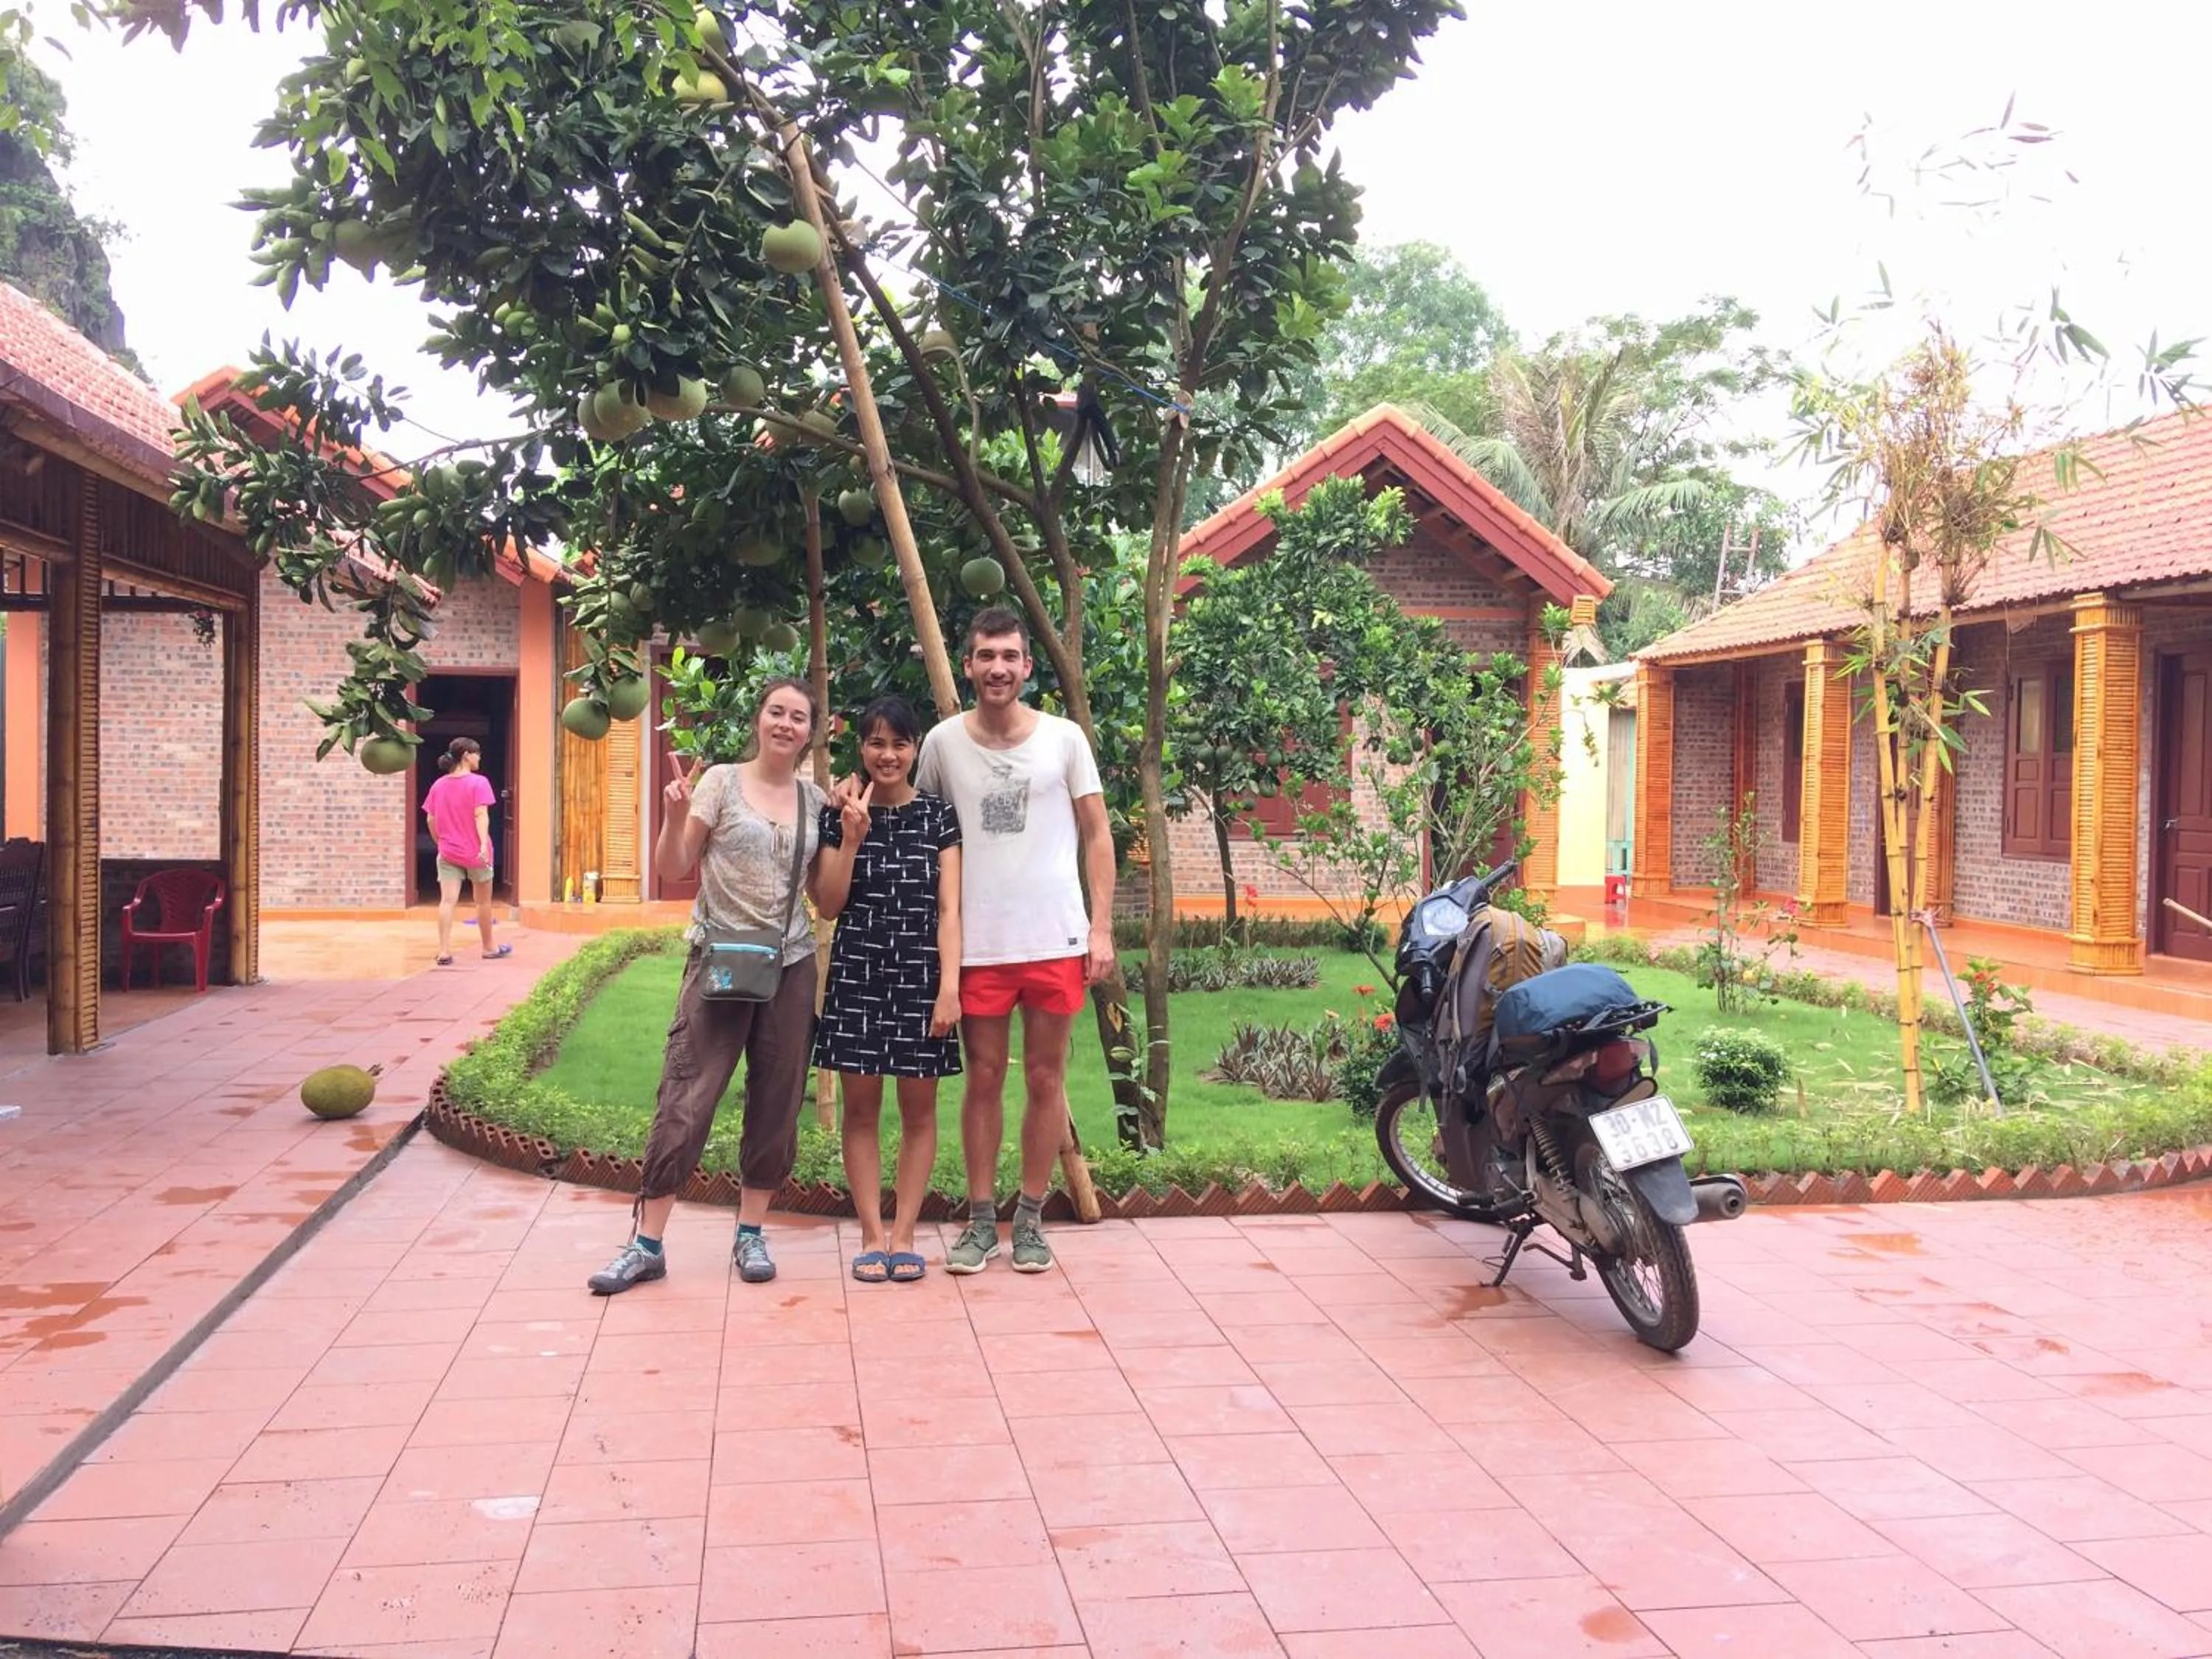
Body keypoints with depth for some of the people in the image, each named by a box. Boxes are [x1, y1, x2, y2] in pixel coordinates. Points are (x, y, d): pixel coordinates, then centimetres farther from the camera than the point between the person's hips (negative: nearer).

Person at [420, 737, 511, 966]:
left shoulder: (439, 785, 7)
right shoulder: (478, 782, -9)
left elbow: (431, 820, 8)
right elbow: (481, 815, -19)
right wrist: (484, 844, -24)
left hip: (447, 853, 3)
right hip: (474, 852, -3)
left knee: (447, 900, -3)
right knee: (483, 901, 12)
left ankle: (444, 951, -13)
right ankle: (489, 948, 26)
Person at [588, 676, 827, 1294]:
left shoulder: (816, 800, 8)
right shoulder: (721, 781, -2)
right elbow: (672, 868, -3)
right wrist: (674, 816, -20)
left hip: (790, 965, 4)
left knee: (776, 1105, 7)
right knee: (684, 1101, -5)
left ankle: (751, 1234, 20)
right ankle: (647, 1242, 3)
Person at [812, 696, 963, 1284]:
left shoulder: (938, 815, 2)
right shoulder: (839, 815, 4)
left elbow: (949, 908, -1)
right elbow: (828, 906, 1)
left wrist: (949, 986, -9)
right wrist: (852, 839, -11)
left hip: (922, 972, 0)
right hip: (857, 973, 1)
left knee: (918, 1108, 4)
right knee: (861, 1106, 4)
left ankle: (903, 1234, 12)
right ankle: (872, 1236, 11)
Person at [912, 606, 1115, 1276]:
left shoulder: (1064, 738, -1)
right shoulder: (943, 742, 0)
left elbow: (1097, 835, 3)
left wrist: (1102, 928, -4)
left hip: (1056, 940, 0)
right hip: (977, 942, 0)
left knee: (1045, 1079, 7)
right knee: (984, 1079, 7)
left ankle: (1030, 1219, 19)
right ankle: (981, 1219, 18)